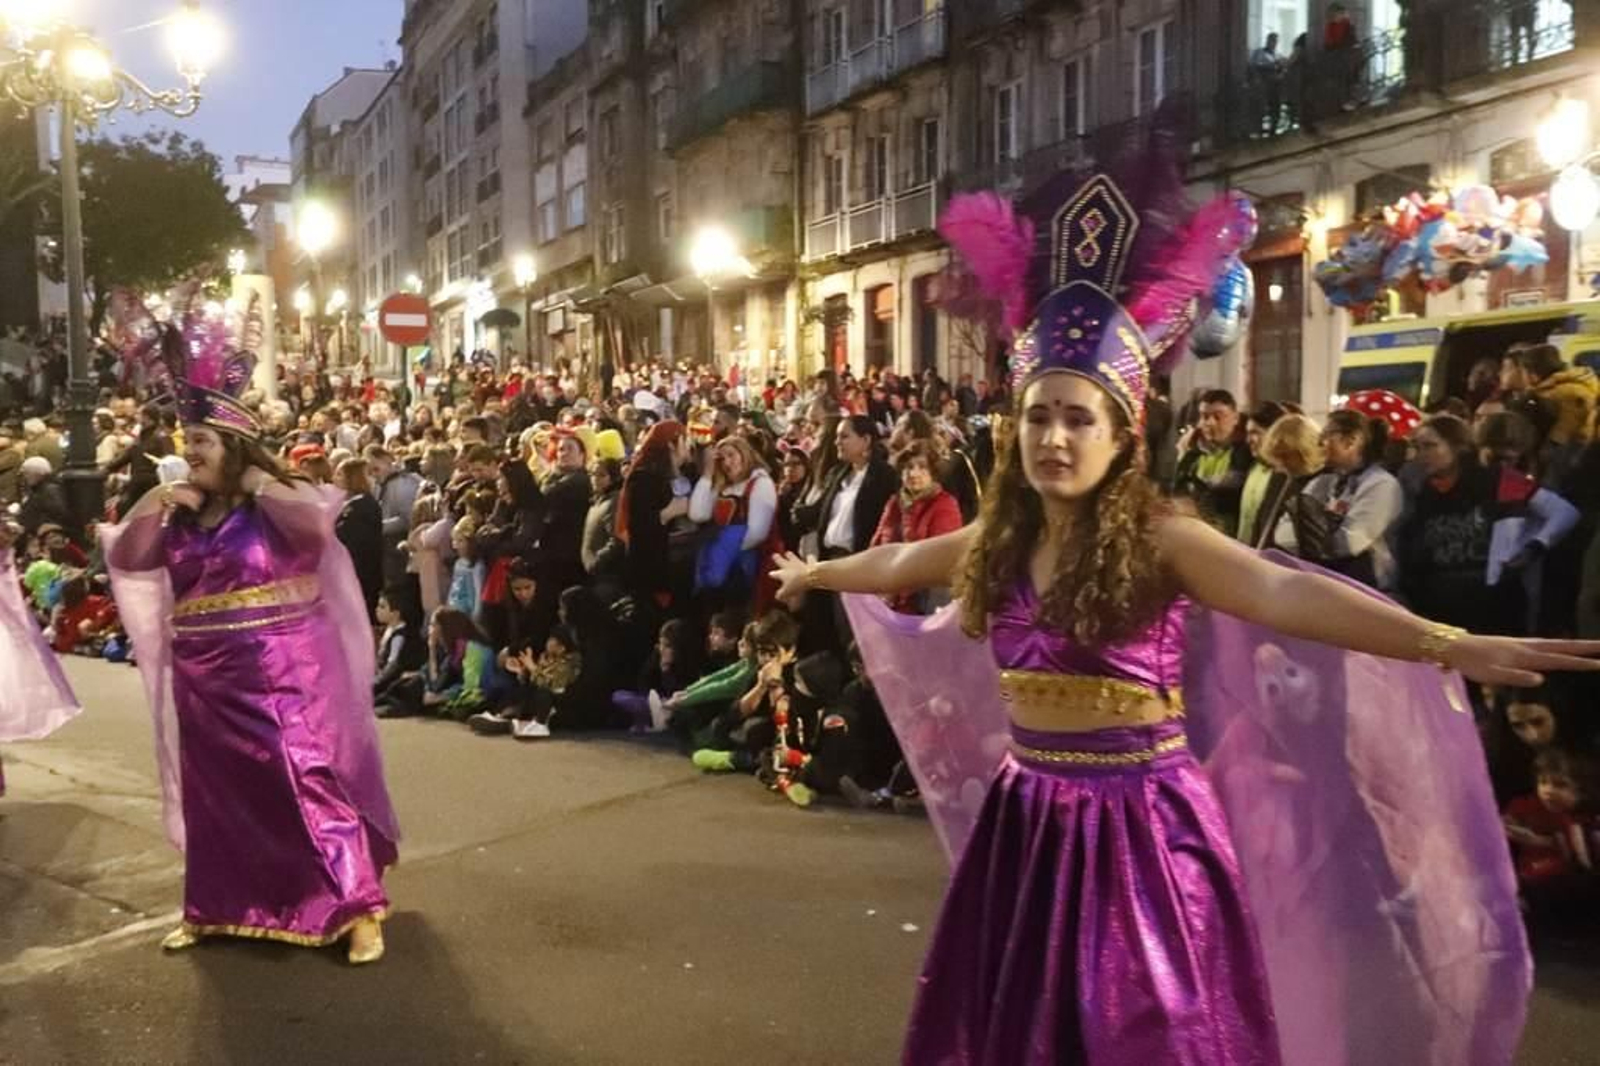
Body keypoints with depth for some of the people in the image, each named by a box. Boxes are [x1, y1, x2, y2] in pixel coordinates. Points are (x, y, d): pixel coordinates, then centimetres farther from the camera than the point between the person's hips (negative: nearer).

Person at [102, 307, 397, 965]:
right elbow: (125, 561, 9)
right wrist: (155, 506, -4)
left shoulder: (276, 504, -8)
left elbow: (318, 527, -29)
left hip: (280, 671, -6)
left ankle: (358, 907, -3)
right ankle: (211, 907, 31)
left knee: (309, 778, -8)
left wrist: (258, 484, -16)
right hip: (206, 677, 6)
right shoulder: (179, 513, 10)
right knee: (213, 790, 15)